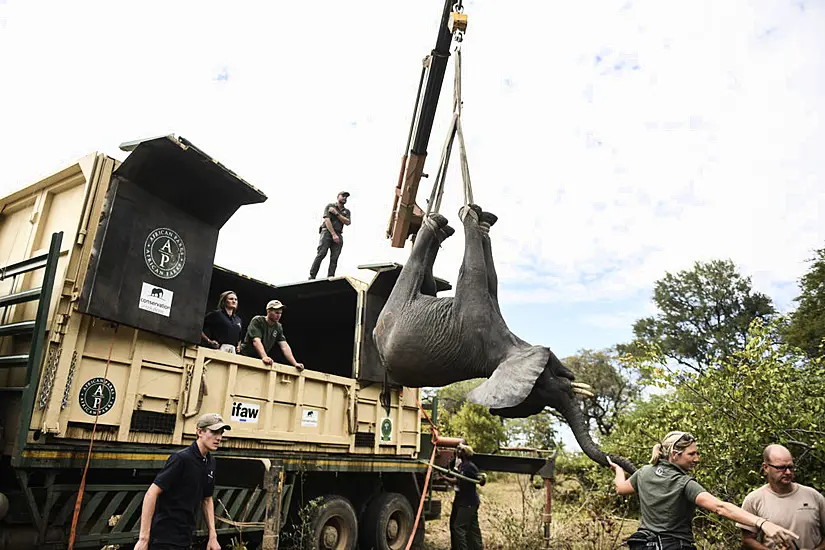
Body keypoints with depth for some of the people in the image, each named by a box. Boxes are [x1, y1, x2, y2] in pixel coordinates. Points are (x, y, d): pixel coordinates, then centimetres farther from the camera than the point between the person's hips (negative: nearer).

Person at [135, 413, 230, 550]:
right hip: (164, 538, -8)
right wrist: (143, 538, -22)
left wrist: (213, 536, 8)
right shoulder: (182, 458, -19)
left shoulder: (210, 462, 5)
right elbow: (152, 493, -20)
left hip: (185, 538, 8)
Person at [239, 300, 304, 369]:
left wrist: (295, 364, -13)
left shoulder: (278, 327, 5)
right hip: (246, 357, -5)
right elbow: (256, 341, -24)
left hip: (260, 361, 5)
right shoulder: (257, 321, -11)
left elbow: (284, 346, -1)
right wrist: (264, 357, -40)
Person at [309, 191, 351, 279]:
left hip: (338, 235, 4)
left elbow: (347, 222, 1)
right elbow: (327, 220, -6)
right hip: (327, 232, -4)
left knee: (334, 258, -8)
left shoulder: (346, 211, 20)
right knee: (321, 254, -15)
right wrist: (333, 234, -15)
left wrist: (336, 213, -6)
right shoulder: (330, 206, 8)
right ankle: (312, 277, -18)